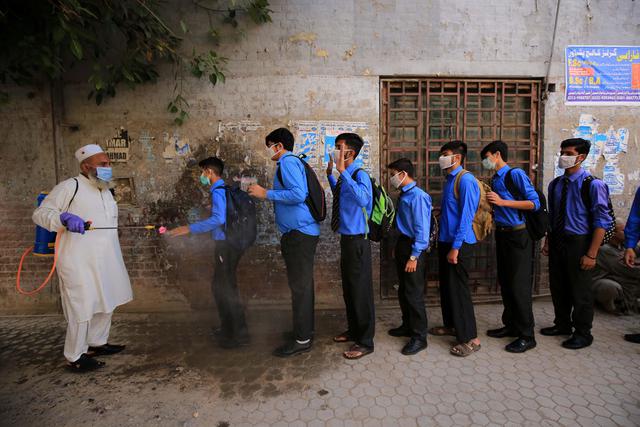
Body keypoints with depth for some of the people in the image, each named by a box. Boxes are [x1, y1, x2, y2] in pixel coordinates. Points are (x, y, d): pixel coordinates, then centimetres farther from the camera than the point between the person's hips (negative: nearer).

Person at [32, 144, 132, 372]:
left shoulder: (105, 191, 16)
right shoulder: (70, 186, -9)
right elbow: (40, 213, -11)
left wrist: (115, 258, 24)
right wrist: (64, 218, -31)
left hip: (104, 262, 8)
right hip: (79, 263, -8)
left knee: (106, 303, 17)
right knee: (82, 308, -2)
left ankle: (97, 343, 35)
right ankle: (75, 357, 14)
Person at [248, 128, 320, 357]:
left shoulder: (288, 162, -11)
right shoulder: (293, 162, 19)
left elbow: (298, 194, -23)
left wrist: (266, 194, -15)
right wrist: (266, 193, 19)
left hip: (299, 233, -10)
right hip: (302, 232, 10)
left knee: (299, 286, -3)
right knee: (302, 284, 17)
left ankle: (302, 340, 6)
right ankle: (305, 330, 29)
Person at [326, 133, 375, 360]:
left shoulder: (360, 175, -16)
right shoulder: (344, 177, 10)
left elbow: (363, 199, -38)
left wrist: (342, 171, -36)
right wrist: (330, 174, 23)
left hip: (357, 241, -9)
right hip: (346, 239, 9)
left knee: (360, 290, 1)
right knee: (348, 289, 20)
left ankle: (365, 342, 16)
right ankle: (353, 330, 38)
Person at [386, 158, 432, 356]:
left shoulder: (417, 196, -18)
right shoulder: (403, 195, 9)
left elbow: (422, 229, -20)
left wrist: (414, 257, -21)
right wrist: (398, 247, 15)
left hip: (414, 249, -9)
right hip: (402, 244, 9)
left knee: (414, 294, -1)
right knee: (403, 291, 19)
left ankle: (419, 337, 13)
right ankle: (407, 326, 37)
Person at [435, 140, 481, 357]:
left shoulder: (466, 180, -15)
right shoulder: (449, 180, 12)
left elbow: (466, 216, -19)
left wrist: (455, 247, -20)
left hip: (458, 243, -9)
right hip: (445, 240, 9)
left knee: (458, 288, -4)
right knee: (445, 285, 17)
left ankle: (470, 338, 7)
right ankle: (451, 325, 34)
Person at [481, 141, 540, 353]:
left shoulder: (515, 174, -11)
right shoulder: (495, 179, 12)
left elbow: (534, 203, -16)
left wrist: (502, 202, -19)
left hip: (518, 235, -8)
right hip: (502, 234, 8)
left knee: (519, 285, -4)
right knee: (505, 283, 14)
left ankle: (527, 336, 7)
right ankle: (510, 325, 28)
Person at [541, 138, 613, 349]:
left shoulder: (593, 185, -14)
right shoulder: (555, 184, 5)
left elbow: (601, 221, -16)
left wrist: (591, 254, -18)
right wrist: (548, 242, 11)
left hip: (579, 243, -6)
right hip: (558, 242, 6)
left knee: (580, 291, 7)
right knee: (558, 286, 17)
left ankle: (583, 333, 26)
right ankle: (563, 324, 36)